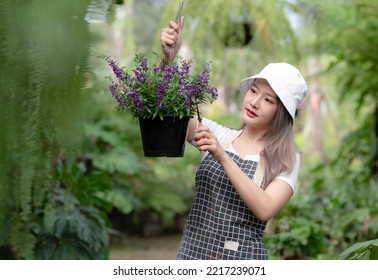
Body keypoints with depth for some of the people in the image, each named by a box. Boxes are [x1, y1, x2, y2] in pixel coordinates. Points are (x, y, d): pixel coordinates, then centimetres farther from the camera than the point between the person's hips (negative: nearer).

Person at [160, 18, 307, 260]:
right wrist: (169, 57, -18)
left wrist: (222, 157, -22)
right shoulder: (217, 135, 6)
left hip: (242, 257, -3)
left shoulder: (286, 159, -4)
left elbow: (265, 209, -19)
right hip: (193, 250, 3)